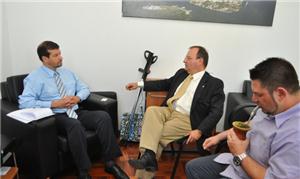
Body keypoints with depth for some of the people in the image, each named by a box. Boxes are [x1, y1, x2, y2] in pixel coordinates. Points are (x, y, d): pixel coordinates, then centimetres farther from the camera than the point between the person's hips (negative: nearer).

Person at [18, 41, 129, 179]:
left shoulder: (67, 73, 18)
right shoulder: (34, 78, -1)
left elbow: (84, 89, 19)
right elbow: (24, 102, -14)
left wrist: (77, 97, -4)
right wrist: (54, 104, -18)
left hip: (76, 112, 6)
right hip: (55, 117, -5)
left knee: (103, 116, -21)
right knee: (75, 125, -39)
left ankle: (110, 162, -15)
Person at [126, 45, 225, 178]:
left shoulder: (214, 83, -2)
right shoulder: (181, 73, 16)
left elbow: (216, 112, -9)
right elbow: (165, 83, 29)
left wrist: (199, 131, -22)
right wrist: (139, 84, 23)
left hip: (186, 119, -5)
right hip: (168, 111, 5)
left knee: (156, 134, -22)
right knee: (151, 110, -26)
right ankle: (149, 155, -34)